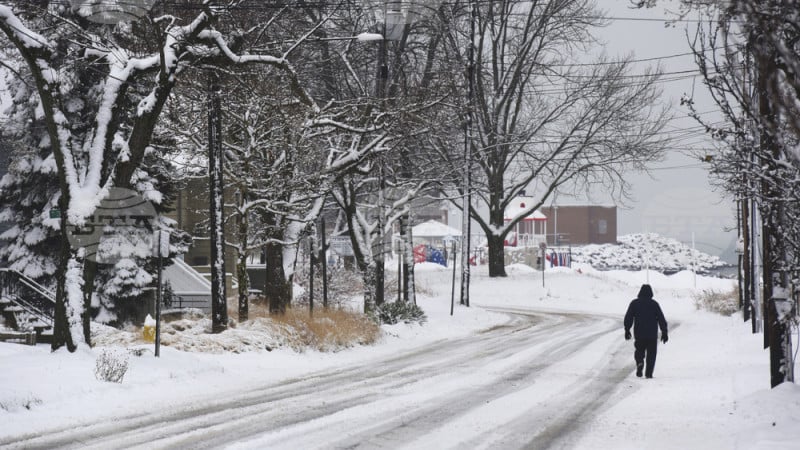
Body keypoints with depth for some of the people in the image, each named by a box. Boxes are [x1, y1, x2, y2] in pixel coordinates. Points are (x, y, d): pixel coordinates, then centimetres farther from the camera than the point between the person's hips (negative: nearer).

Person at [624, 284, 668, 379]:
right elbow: (661, 319, 1)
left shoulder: (634, 303, 3)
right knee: (651, 354, 6)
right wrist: (664, 332, 5)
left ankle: (639, 362, -14)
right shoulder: (654, 304, 1)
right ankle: (649, 373, -2)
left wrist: (627, 330, 10)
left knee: (639, 351, 16)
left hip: (639, 333, 1)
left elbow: (628, 318, 2)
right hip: (652, 334, -1)